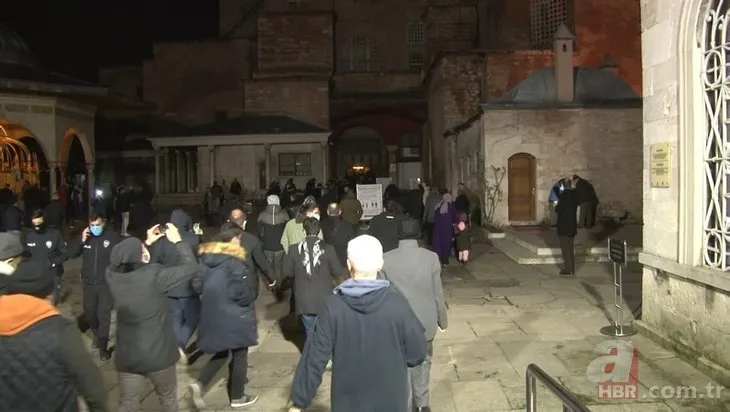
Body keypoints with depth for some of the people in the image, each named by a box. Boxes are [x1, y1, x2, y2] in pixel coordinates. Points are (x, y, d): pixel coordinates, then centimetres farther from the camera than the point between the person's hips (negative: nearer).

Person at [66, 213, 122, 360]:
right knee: (89, 313, 16)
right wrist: (81, 240, -16)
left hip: (106, 283, -4)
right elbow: (70, 253, -2)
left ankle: (103, 347, 11)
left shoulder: (113, 237, -11)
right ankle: (97, 335, 43)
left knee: (103, 315, -2)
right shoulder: (85, 236, 1)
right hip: (89, 283, 4)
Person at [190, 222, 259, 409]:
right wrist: (249, 301, -2)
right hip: (235, 317, -6)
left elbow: (197, 285, 5)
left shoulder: (205, 257, 2)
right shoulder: (235, 260, -19)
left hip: (212, 315, 6)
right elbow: (240, 292, -21)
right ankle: (237, 397, 24)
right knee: (239, 355, 12)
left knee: (221, 352, 23)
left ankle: (200, 383, 4)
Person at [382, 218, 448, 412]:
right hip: (425, 321, 1)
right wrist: (442, 319, 9)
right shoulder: (431, 258, -12)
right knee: (423, 362, 20)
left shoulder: (386, 259, -11)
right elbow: (437, 293, -5)